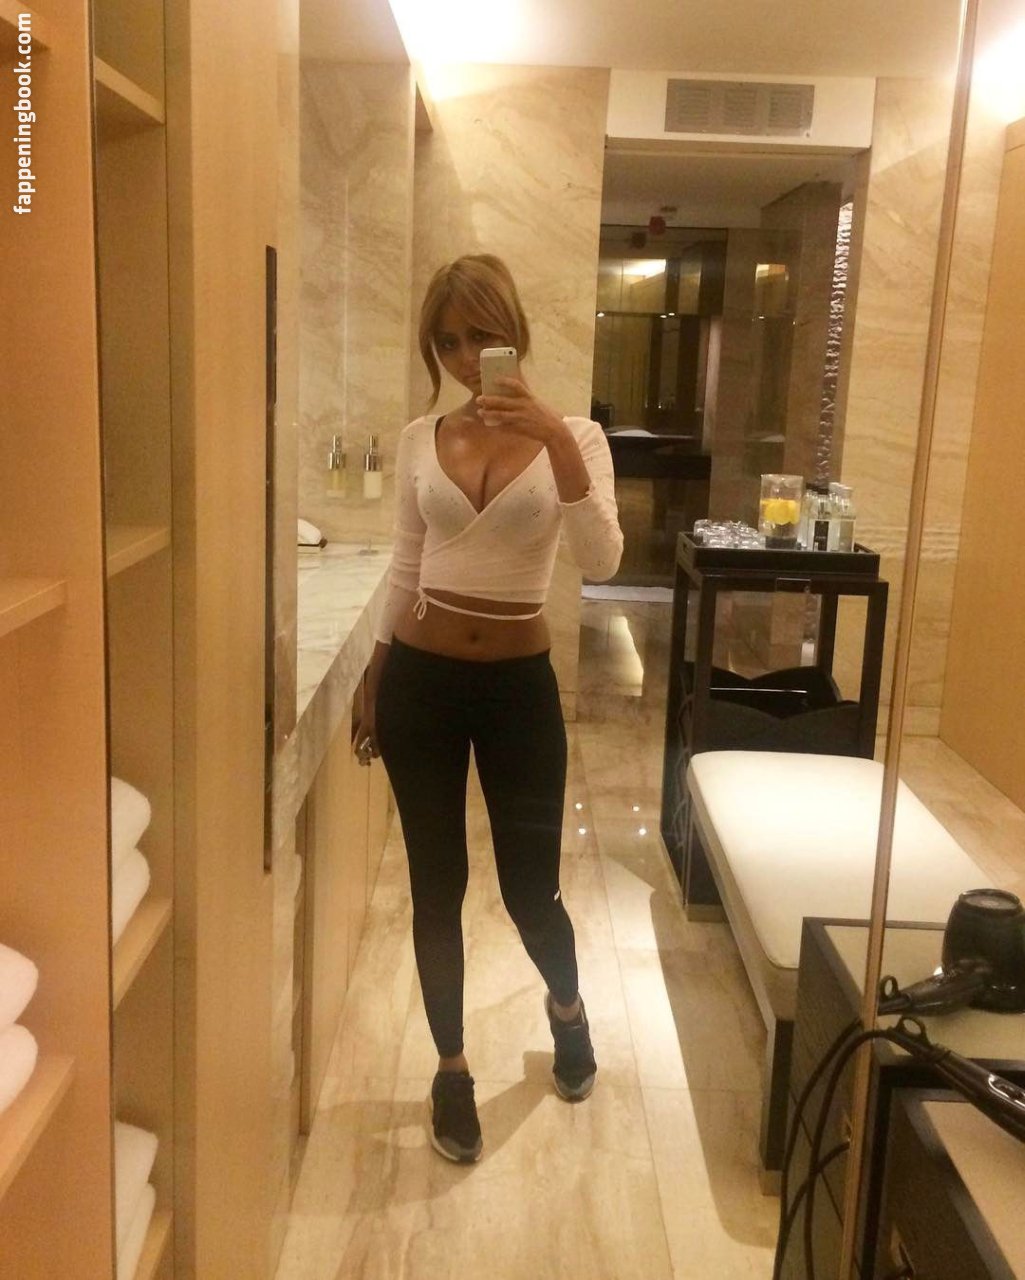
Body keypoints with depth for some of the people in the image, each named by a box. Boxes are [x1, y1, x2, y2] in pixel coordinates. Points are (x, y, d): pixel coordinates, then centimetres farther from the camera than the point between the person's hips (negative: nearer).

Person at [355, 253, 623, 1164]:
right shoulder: (419, 440, 3)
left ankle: (565, 1004, 42)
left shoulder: (572, 436, -5)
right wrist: (373, 685, 14)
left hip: (519, 685, -2)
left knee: (529, 891, 7)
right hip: (421, 680, 2)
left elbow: (602, 561, -21)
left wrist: (556, 439, -31)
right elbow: (406, 570, 11)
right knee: (436, 887, 10)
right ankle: (452, 1066, 32)